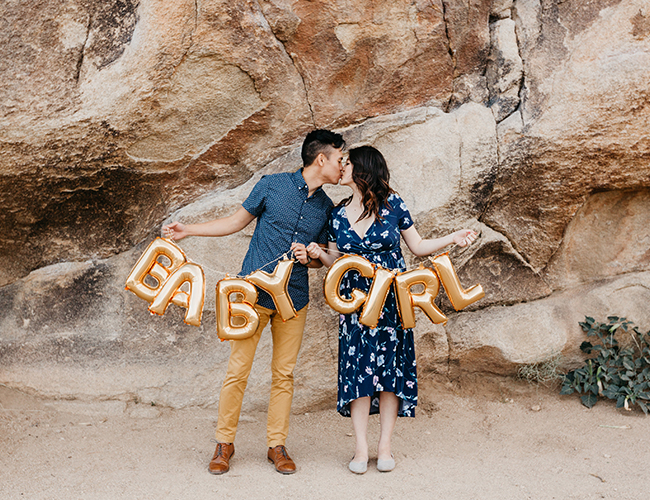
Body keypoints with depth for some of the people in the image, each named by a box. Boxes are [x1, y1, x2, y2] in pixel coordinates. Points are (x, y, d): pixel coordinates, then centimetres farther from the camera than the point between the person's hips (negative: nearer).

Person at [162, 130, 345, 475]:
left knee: (284, 374, 6)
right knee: (238, 370, -1)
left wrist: (308, 257, -5)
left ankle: (277, 445, 19)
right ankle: (224, 443, 14)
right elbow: (237, 221, 8)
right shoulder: (272, 185, -2)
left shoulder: (326, 207, 10)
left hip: (294, 300, 3)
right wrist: (188, 230, 3)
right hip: (253, 293, -3)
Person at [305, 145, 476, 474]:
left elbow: (418, 246, 4)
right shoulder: (338, 214, 6)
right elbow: (336, 261, 11)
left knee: (390, 367, 1)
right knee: (357, 369, -2)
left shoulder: (393, 204, -2)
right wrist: (319, 254, -9)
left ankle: (385, 446, 11)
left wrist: (453, 238, -7)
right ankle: (361, 448, 6)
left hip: (391, 302, -2)